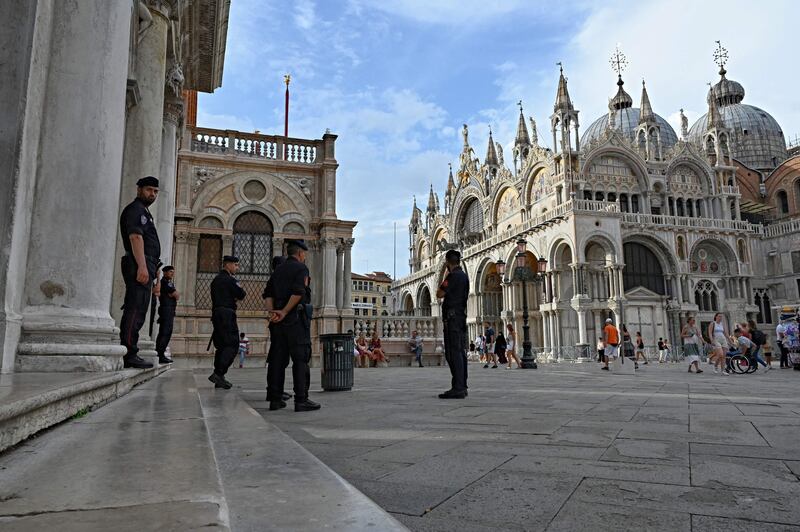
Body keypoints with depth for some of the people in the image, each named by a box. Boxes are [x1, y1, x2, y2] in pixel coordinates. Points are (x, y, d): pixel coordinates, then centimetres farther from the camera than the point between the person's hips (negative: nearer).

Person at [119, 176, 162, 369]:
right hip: (139, 267, -10)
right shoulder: (135, 209, 0)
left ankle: (129, 355, 11)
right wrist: (142, 266, -26)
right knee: (135, 310, -13)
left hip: (145, 268, 10)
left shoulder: (145, 213, 29)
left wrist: (156, 278, 24)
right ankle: (130, 355, -15)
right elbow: (135, 237, -16)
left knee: (138, 312, 8)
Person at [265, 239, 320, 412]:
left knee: (279, 359, 9)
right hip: (297, 318, -7)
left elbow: (269, 295, 8)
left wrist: (272, 312, -5)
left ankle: (275, 399, 10)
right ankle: (301, 400, -7)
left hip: (280, 321, 7)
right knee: (301, 359, -6)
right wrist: (284, 312, -15)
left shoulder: (277, 270, 18)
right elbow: (298, 293, -18)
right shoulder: (301, 268, -4)